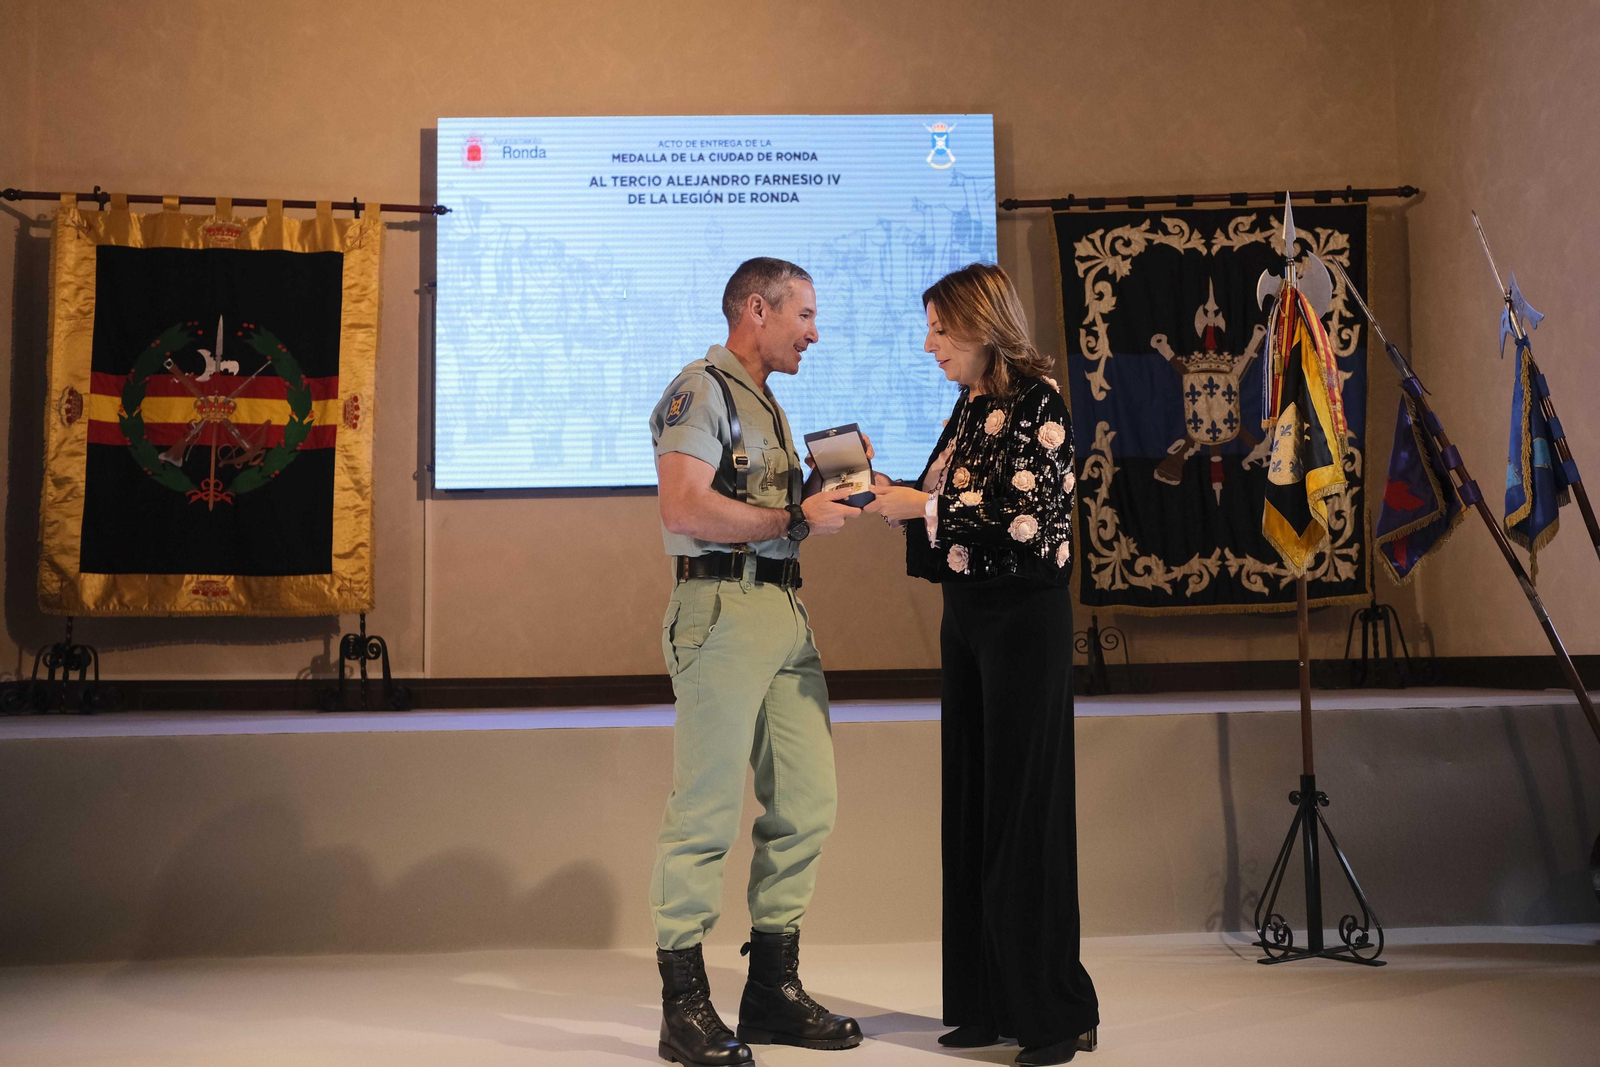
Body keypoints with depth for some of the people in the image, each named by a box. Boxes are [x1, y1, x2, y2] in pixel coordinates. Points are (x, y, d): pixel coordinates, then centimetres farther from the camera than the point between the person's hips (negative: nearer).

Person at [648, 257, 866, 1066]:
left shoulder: (764, 402, 25)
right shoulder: (701, 391, -5)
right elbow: (684, 510, -19)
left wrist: (836, 496, 13)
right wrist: (797, 520, -12)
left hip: (784, 612, 9)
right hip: (723, 610, -9)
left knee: (806, 802, 8)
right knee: (706, 810, -6)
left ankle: (774, 988, 19)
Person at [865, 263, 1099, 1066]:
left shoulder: (1036, 401, -11)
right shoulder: (970, 405, 13)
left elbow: (1026, 521, -21)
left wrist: (922, 505, -16)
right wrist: (887, 491, 3)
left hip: (1024, 617, -8)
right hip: (967, 615, 8)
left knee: (1024, 808, -3)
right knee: (971, 806, 10)